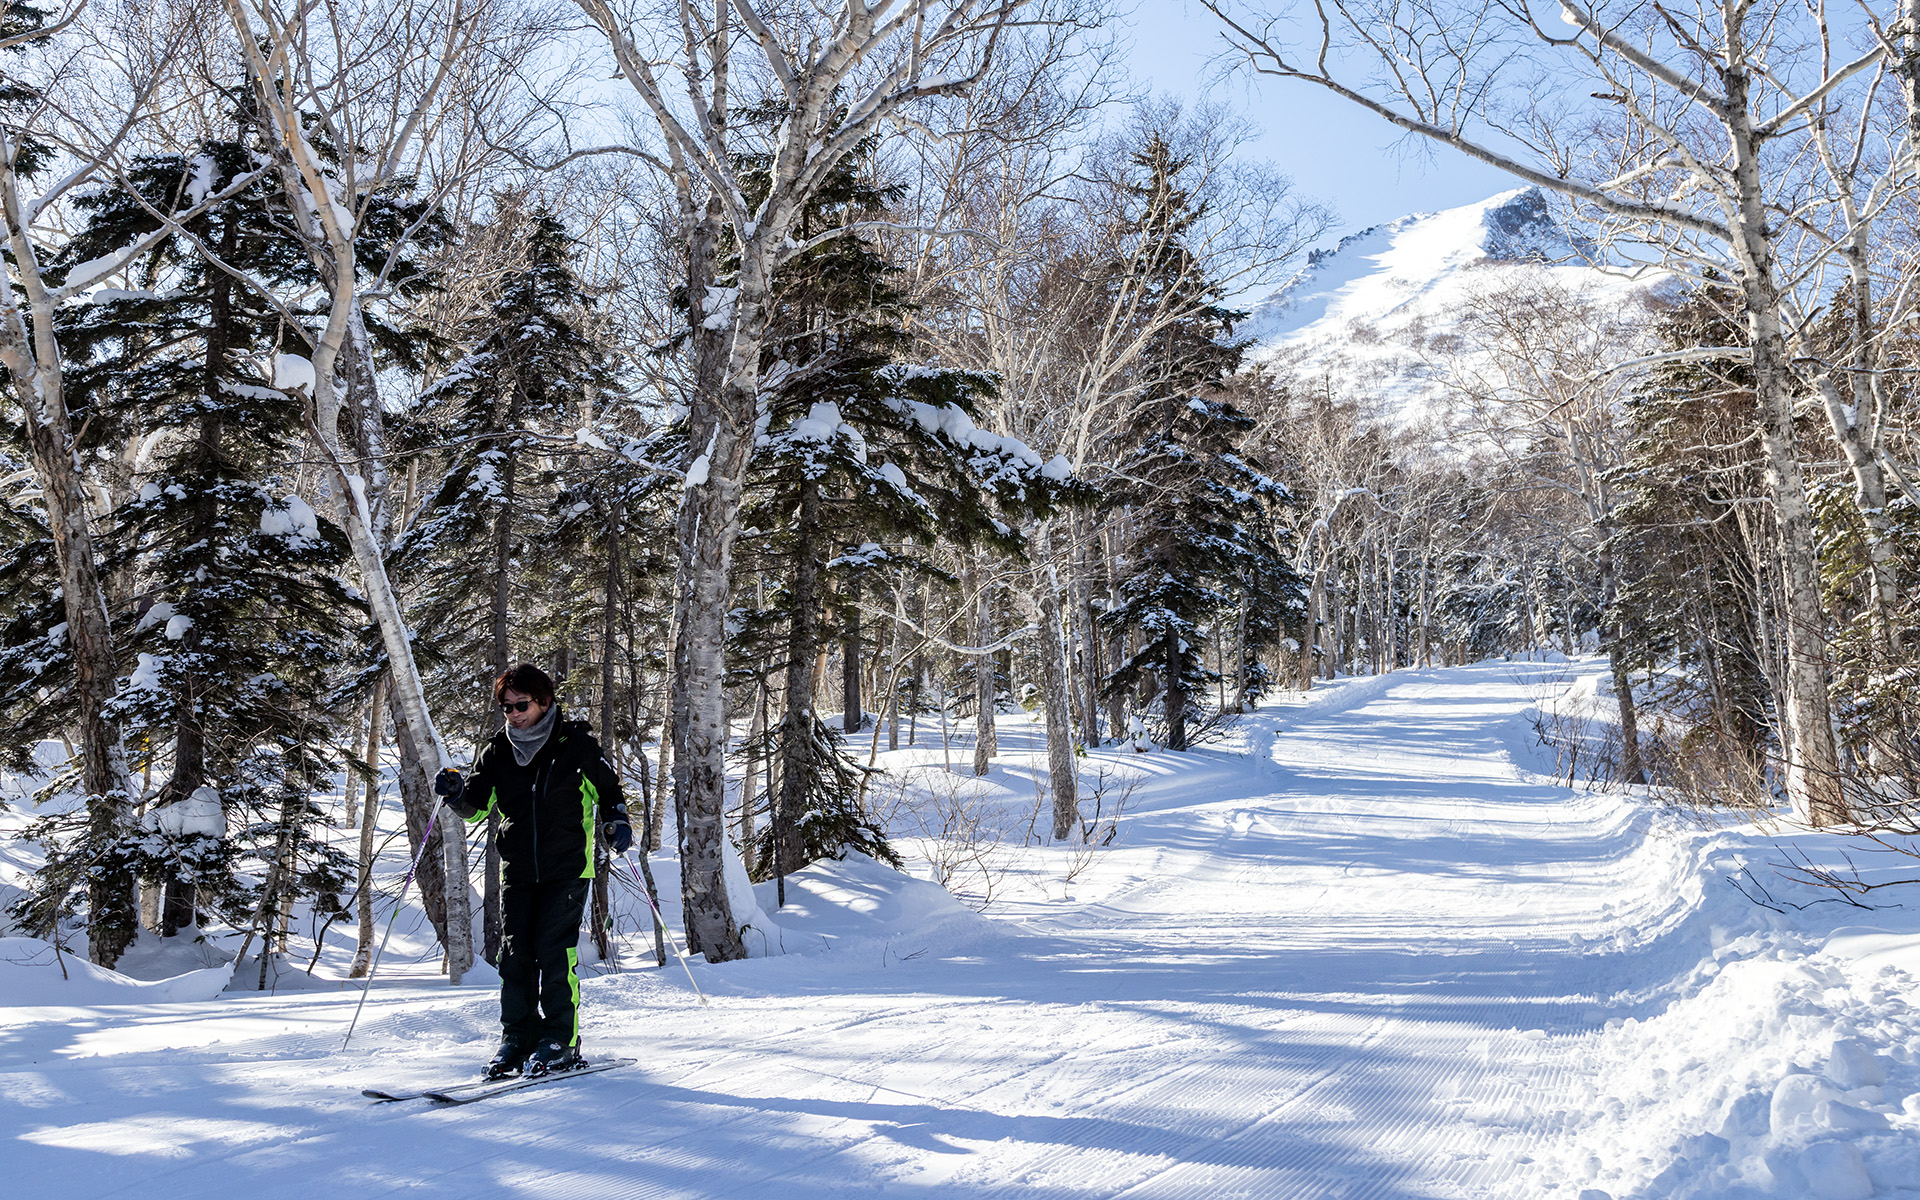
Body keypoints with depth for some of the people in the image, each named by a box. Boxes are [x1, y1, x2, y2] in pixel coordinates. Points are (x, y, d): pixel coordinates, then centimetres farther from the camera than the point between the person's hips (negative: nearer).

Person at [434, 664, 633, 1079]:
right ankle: (518, 1038, 10)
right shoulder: (497, 752, 7)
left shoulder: (576, 744, -2)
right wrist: (456, 791, -10)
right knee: (515, 955, 1)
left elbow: (608, 789, 9)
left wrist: (616, 823, -8)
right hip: (517, 870, 4)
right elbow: (477, 806, 11)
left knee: (554, 950, -11)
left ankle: (561, 1041, -3)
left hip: (567, 868, -4)